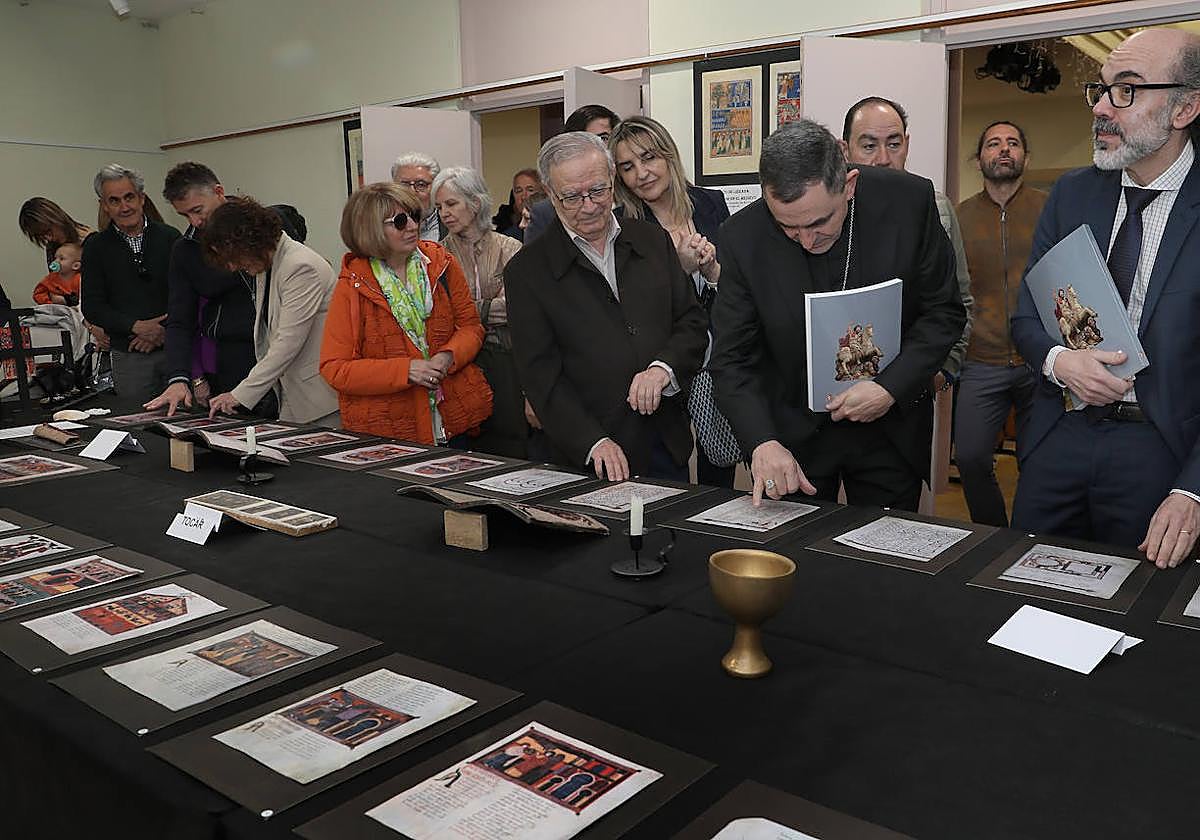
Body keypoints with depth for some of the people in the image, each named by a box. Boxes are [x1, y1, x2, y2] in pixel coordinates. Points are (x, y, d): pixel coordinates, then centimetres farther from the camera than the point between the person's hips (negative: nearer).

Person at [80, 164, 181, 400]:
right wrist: (136, 326, -12)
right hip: (129, 356, 0)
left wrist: (165, 331, -11)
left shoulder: (170, 237, 4)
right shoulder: (96, 247, 6)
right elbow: (92, 308, 2)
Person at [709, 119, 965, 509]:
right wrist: (762, 443, -26)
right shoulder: (742, 237, -16)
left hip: (890, 428, 1)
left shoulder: (909, 201, -15)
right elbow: (733, 359, -11)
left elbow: (944, 312, -5)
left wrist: (891, 388, -19)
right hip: (792, 430, 0)